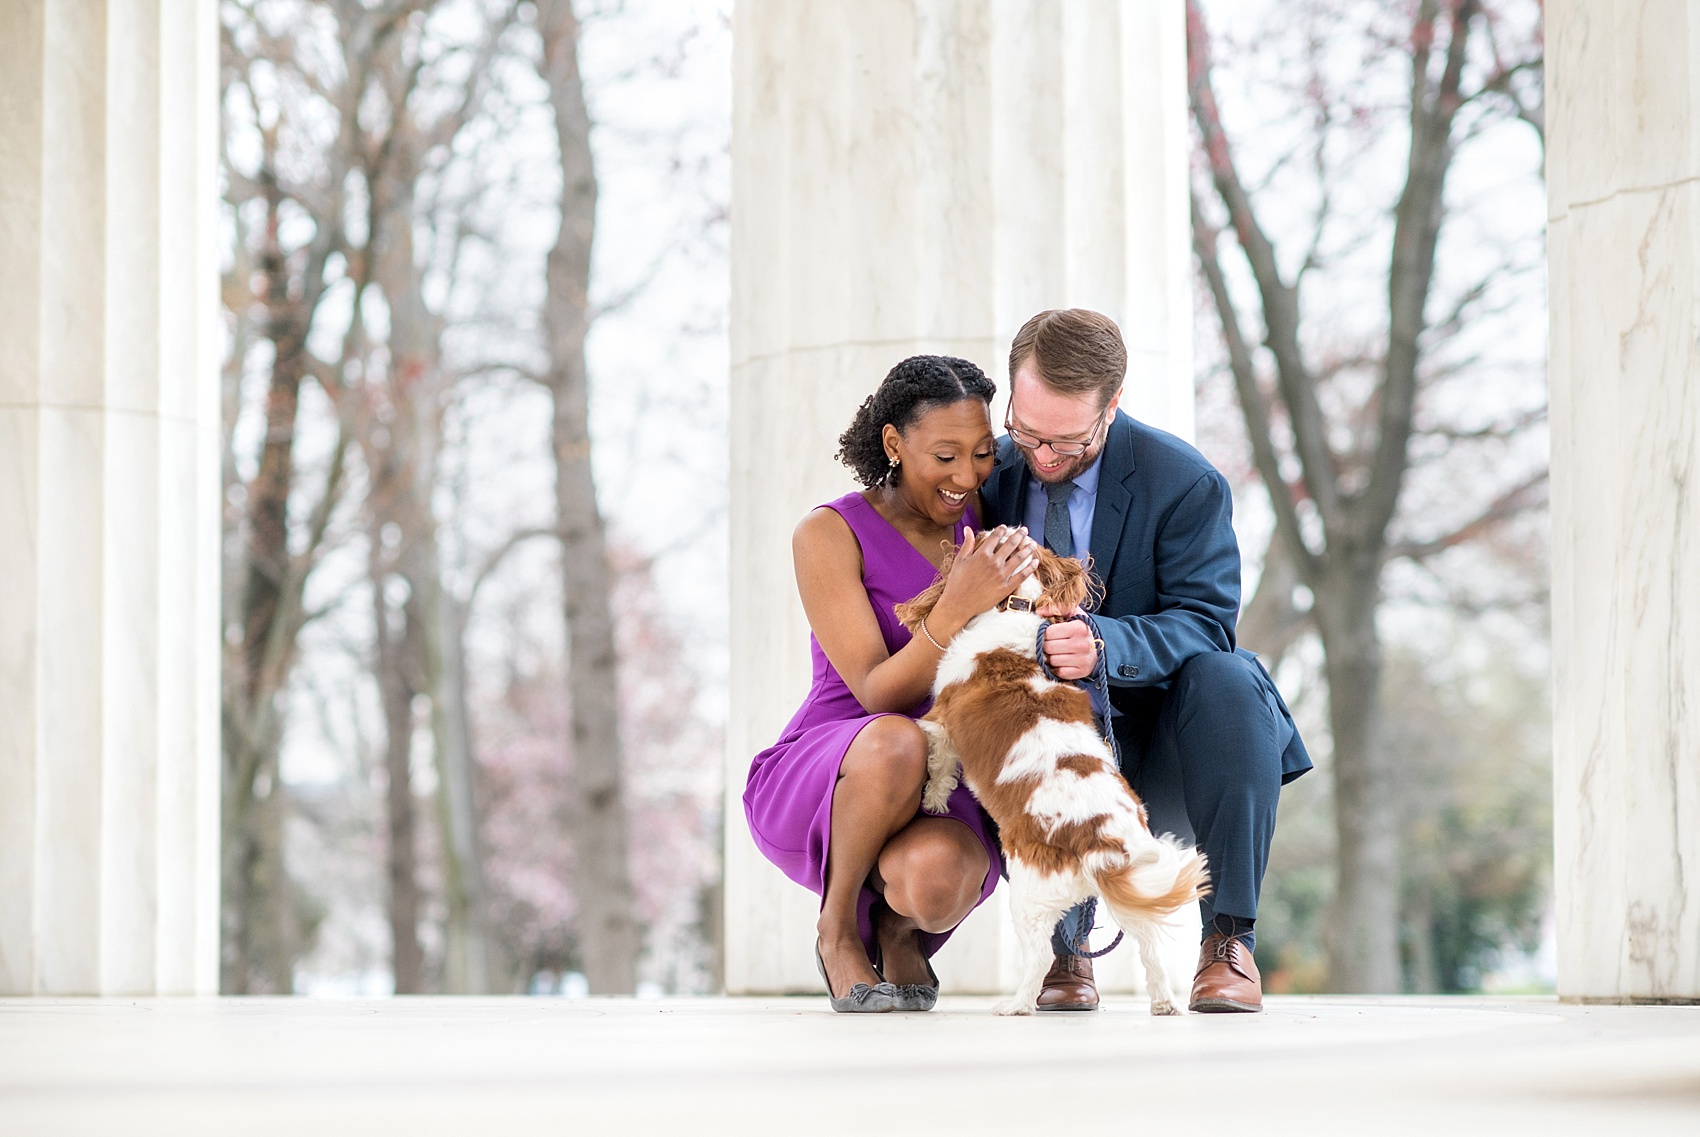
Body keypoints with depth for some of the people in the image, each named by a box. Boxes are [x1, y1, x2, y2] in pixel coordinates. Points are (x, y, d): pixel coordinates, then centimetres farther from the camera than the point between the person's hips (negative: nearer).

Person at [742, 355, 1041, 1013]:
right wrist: (957, 607, -33)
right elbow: (880, 696, -17)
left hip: (944, 796, 2)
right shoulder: (829, 535, -9)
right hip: (820, 780, -2)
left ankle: (898, 931, 5)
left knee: (934, 881, -35)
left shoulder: (983, 520, 4)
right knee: (895, 742, -38)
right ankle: (837, 930, -11)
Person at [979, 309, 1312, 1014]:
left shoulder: (1185, 484, -11)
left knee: (1227, 679, -33)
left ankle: (1228, 938, -23)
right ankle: (1065, 945, -8)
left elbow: (1204, 624, -18)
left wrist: (1103, 644, -38)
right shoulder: (987, 475, 0)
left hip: (1166, 735, -1)